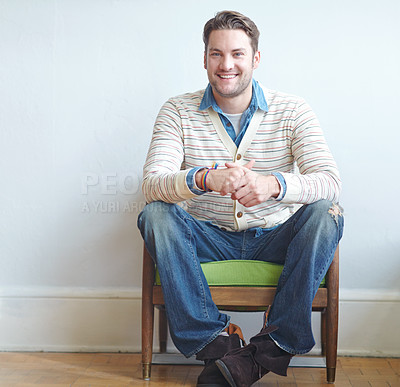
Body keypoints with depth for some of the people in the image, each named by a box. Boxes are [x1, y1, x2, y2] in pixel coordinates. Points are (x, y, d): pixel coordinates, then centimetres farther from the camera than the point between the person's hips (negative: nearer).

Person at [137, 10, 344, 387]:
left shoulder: (292, 111, -5)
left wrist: (274, 184, -41)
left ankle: (274, 345, -23)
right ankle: (215, 339, -23)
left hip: (276, 239, 0)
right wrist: (204, 179, -40)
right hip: (208, 240, 1)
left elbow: (330, 181, -18)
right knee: (156, 214, -26)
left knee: (325, 212, -27)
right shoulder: (178, 111, -3)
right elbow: (152, 183, -17)